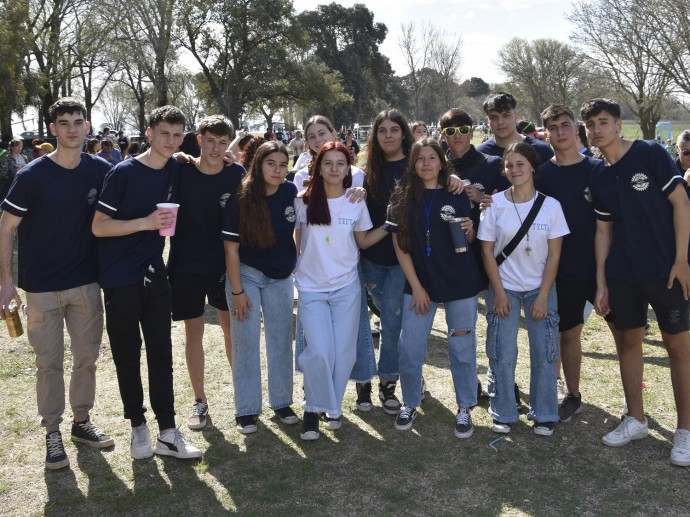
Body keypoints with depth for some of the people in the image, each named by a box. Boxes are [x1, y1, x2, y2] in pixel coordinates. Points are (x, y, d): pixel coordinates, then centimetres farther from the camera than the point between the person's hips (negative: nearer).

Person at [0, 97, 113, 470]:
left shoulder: (100, 171, -2)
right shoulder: (33, 175, -11)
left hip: (86, 282, 3)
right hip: (42, 286, -3)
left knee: (87, 357, 12)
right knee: (49, 362, 5)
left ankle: (82, 421, 28)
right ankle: (52, 432, 19)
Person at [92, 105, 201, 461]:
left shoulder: (174, 170, 3)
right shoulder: (124, 173, -12)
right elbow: (99, 226, -14)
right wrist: (146, 222, -23)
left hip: (154, 274, 5)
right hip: (120, 278, -4)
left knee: (162, 352, 4)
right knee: (127, 354, 6)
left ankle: (167, 433, 11)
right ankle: (138, 427, 21)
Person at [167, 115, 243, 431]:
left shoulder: (237, 175, -5)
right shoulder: (180, 173, -9)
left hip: (225, 264, 1)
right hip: (186, 266, -1)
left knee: (233, 329, 8)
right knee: (194, 333, 7)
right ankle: (199, 401, 20)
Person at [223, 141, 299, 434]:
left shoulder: (291, 193, -8)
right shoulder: (241, 200, -17)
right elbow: (231, 248, -13)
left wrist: (296, 263, 4)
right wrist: (237, 291, -14)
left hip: (281, 277, 3)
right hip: (246, 275, -3)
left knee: (281, 341, 10)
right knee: (246, 342, 3)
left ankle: (281, 402, 25)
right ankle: (246, 409, 14)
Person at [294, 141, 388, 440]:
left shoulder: (356, 204, 1)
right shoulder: (303, 202, -3)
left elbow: (363, 241, 9)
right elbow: (296, 240, 7)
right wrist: (293, 265, -3)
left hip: (346, 287, 2)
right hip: (311, 288, -1)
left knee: (343, 352, 3)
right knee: (320, 351, -13)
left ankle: (333, 406, 25)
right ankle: (315, 408, 9)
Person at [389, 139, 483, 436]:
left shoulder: (457, 196, 1)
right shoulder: (402, 198, 1)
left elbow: (470, 241, 8)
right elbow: (400, 244, -1)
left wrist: (469, 231, -16)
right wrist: (416, 286, -6)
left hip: (460, 283, 0)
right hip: (419, 283, 1)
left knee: (462, 348, 7)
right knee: (409, 349, 1)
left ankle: (465, 408, 22)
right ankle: (410, 404, 22)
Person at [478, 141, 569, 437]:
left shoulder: (550, 205, -6)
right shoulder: (495, 204, -6)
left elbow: (554, 254, -4)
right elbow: (487, 251, -4)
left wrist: (543, 296, -9)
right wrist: (499, 293, -8)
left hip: (540, 288, 0)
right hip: (504, 287, 0)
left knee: (544, 352, 1)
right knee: (503, 354, 0)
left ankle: (544, 415, 17)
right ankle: (503, 413, 16)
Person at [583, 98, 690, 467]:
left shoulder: (650, 154, -6)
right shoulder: (599, 179, 9)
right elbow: (603, 230, 11)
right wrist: (600, 282, 7)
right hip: (621, 274, 5)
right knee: (627, 341, 11)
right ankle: (635, 420, 26)